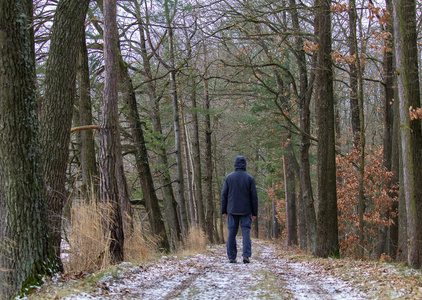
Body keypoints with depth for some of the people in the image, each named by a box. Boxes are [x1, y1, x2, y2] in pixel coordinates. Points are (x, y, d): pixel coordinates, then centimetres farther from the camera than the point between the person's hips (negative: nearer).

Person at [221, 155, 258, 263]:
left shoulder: (229, 177, 2)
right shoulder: (250, 178, -1)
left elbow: (224, 195, 3)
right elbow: (254, 196, -1)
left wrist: (224, 210, 10)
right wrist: (254, 212, 5)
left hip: (232, 210, 1)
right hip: (246, 210, -1)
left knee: (231, 233, 5)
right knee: (246, 232, 1)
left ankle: (232, 257, 4)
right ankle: (246, 255, -10)